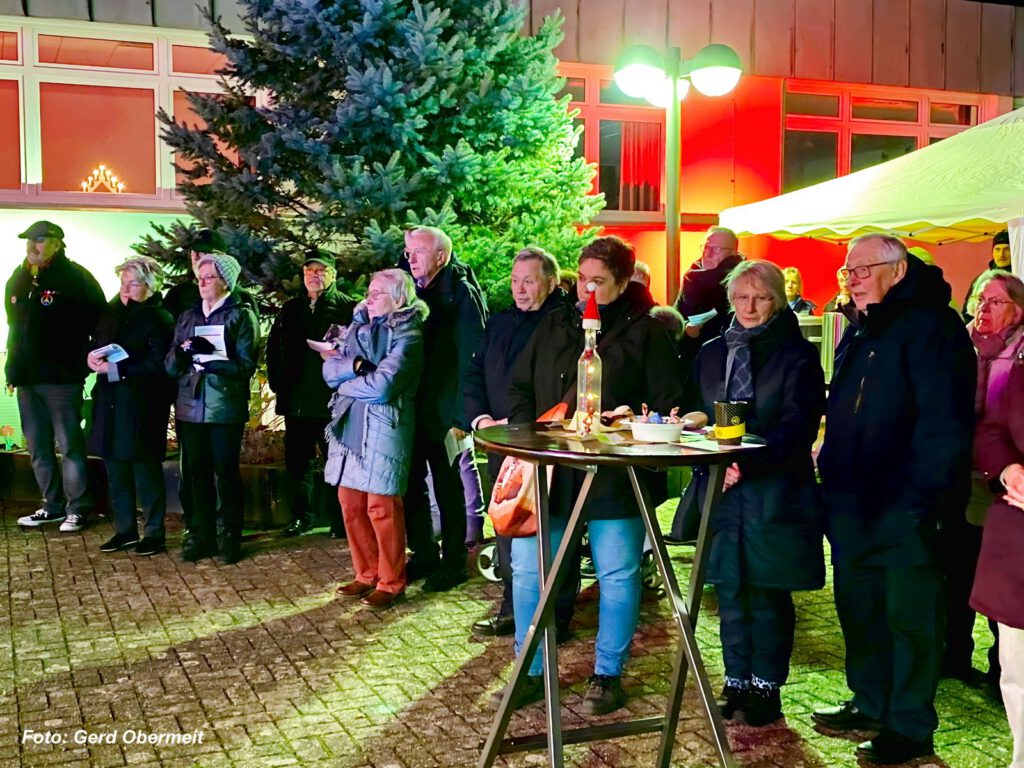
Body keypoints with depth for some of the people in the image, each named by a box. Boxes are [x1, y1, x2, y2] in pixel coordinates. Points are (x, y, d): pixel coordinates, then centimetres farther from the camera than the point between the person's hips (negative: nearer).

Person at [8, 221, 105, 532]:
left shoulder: (75, 278, -8)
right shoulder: (18, 279, 14)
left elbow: (98, 320, -8)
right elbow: (14, 325, 22)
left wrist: (83, 361, -9)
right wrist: (13, 369, 17)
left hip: (61, 377, -7)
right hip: (26, 378, 7)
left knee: (70, 445, -2)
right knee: (38, 447, 12)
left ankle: (77, 508, 7)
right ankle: (53, 505, 22)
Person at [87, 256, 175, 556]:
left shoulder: (159, 318, -10)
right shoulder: (111, 312, 10)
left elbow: (157, 364, -19)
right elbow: (96, 344, 18)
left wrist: (115, 368, -21)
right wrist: (93, 357, -4)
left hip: (142, 406, -7)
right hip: (111, 404, 7)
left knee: (146, 471, 2)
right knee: (116, 471, 12)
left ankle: (154, 533, 13)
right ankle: (124, 530, 24)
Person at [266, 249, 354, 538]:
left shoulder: (348, 307, -3)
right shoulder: (291, 308, 14)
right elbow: (274, 346, 18)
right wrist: (276, 380, 8)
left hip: (333, 398, -5)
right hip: (297, 400, 5)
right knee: (297, 460, 10)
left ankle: (340, 519, 12)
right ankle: (301, 516, 21)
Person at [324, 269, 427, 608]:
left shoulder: (407, 334, -8)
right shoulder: (358, 326, 13)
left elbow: (382, 385, -19)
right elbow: (329, 369, 4)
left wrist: (344, 381, -3)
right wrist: (355, 365, -15)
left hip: (384, 426, -7)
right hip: (349, 424, 7)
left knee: (382, 507, -2)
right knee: (350, 503, 10)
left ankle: (391, 582, 12)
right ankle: (366, 574, 24)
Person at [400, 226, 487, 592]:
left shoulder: (461, 293, -10)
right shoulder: (412, 291, 10)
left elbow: (471, 356, -15)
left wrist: (461, 414, -19)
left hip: (443, 410, -6)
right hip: (411, 408, 7)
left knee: (448, 487, 4)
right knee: (411, 484, 12)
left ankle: (453, 562, 16)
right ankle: (423, 555, 26)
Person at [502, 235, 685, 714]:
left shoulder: (645, 332, 0)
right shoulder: (554, 325, 11)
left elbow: (668, 405, -2)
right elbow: (520, 388, 14)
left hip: (614, 477, -3)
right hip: (548, 471, 4)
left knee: (618, 575, 6)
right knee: (527, 569, 6)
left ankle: (608, 675, 24)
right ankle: (530, 672, 22)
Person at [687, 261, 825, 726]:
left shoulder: (796, 355, -2)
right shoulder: (711, 353, 14)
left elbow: (798, 427, -12)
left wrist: (750, 463, -24)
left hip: (774, 492, -4)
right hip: (721, 488, 4)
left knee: (768, 593, 3)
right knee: (729, 590, 9)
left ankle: (766, 687, 17)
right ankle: (736, 683, 22)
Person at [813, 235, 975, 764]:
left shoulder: (931, 326, -12)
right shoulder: (859, 332, 16)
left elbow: (945, 422, -18)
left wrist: (923, 493, -21)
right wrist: (832, 468, 15)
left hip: (905, 505, -9)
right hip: (853, 502, 9)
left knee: (909, 616, 3)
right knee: (857, 606, 17)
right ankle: (870, 703, 33)